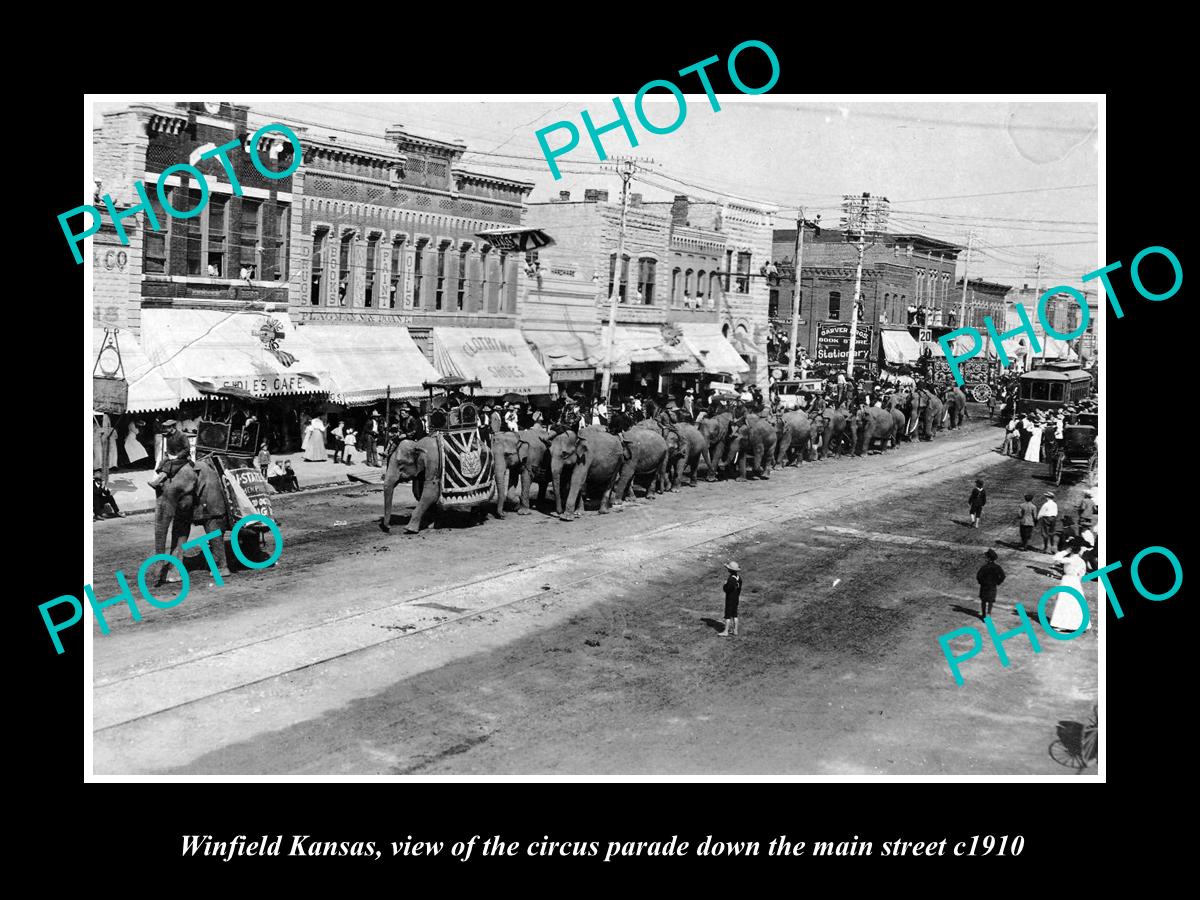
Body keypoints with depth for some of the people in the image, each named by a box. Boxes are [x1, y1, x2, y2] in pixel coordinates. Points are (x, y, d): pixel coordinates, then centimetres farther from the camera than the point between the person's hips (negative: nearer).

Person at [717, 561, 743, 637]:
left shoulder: (731, 579, -26)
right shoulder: (739, 578, 1)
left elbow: (726, 590, -24)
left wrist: (725, 583, -7)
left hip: (730, 600, -8)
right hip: (736, 599, 8)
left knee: (728, 615, 0)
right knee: (734, 615, 15)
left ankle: (726, 632, 6)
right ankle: (735, 630, 21)